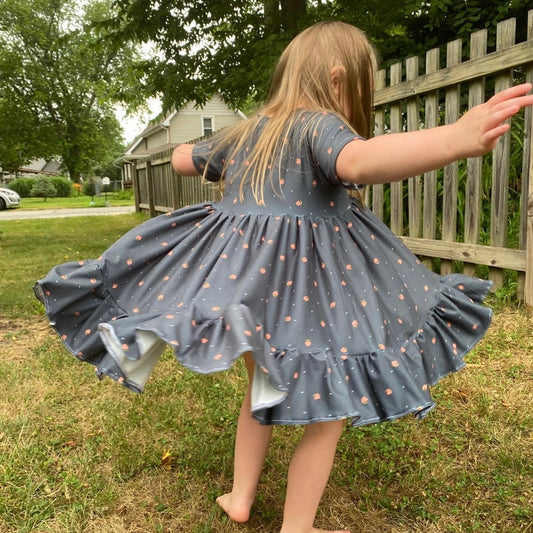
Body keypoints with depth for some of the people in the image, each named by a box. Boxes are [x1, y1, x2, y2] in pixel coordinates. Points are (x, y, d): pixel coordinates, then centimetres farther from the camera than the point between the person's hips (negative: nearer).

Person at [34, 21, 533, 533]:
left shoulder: (244, 131, 13)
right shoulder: (320, 125, -10)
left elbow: (182, 159, 28)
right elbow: (358, 161, -35)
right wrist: (456, 139, -48)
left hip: (243, 276, 8)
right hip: (300, 288, -7)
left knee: (263, 389, 27)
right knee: (328, 413, 10)